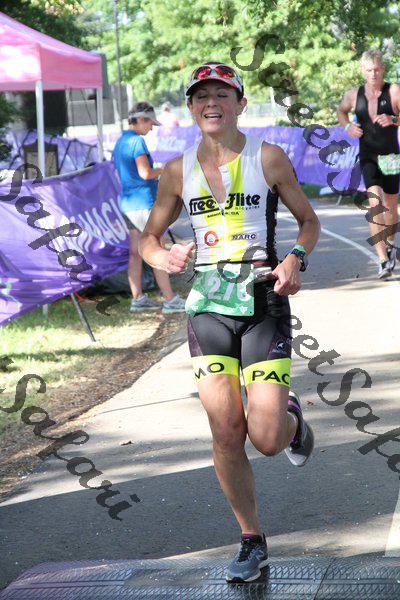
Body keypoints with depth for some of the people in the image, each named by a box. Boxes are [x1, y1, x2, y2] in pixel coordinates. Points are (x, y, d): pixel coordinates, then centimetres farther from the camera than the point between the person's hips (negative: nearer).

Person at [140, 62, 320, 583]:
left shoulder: (269, 158, -2)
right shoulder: (178, 171, 5)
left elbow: (309, 221, 8)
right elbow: (149, 237, 14)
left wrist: (296, 260, -12)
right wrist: (162, 257, -10)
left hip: (265, 305, -2)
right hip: (208, 306, 2)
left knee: (266, 438, -9)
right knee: (227, 434, -2)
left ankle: (292, 419, 29)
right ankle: (252, 540, 16)